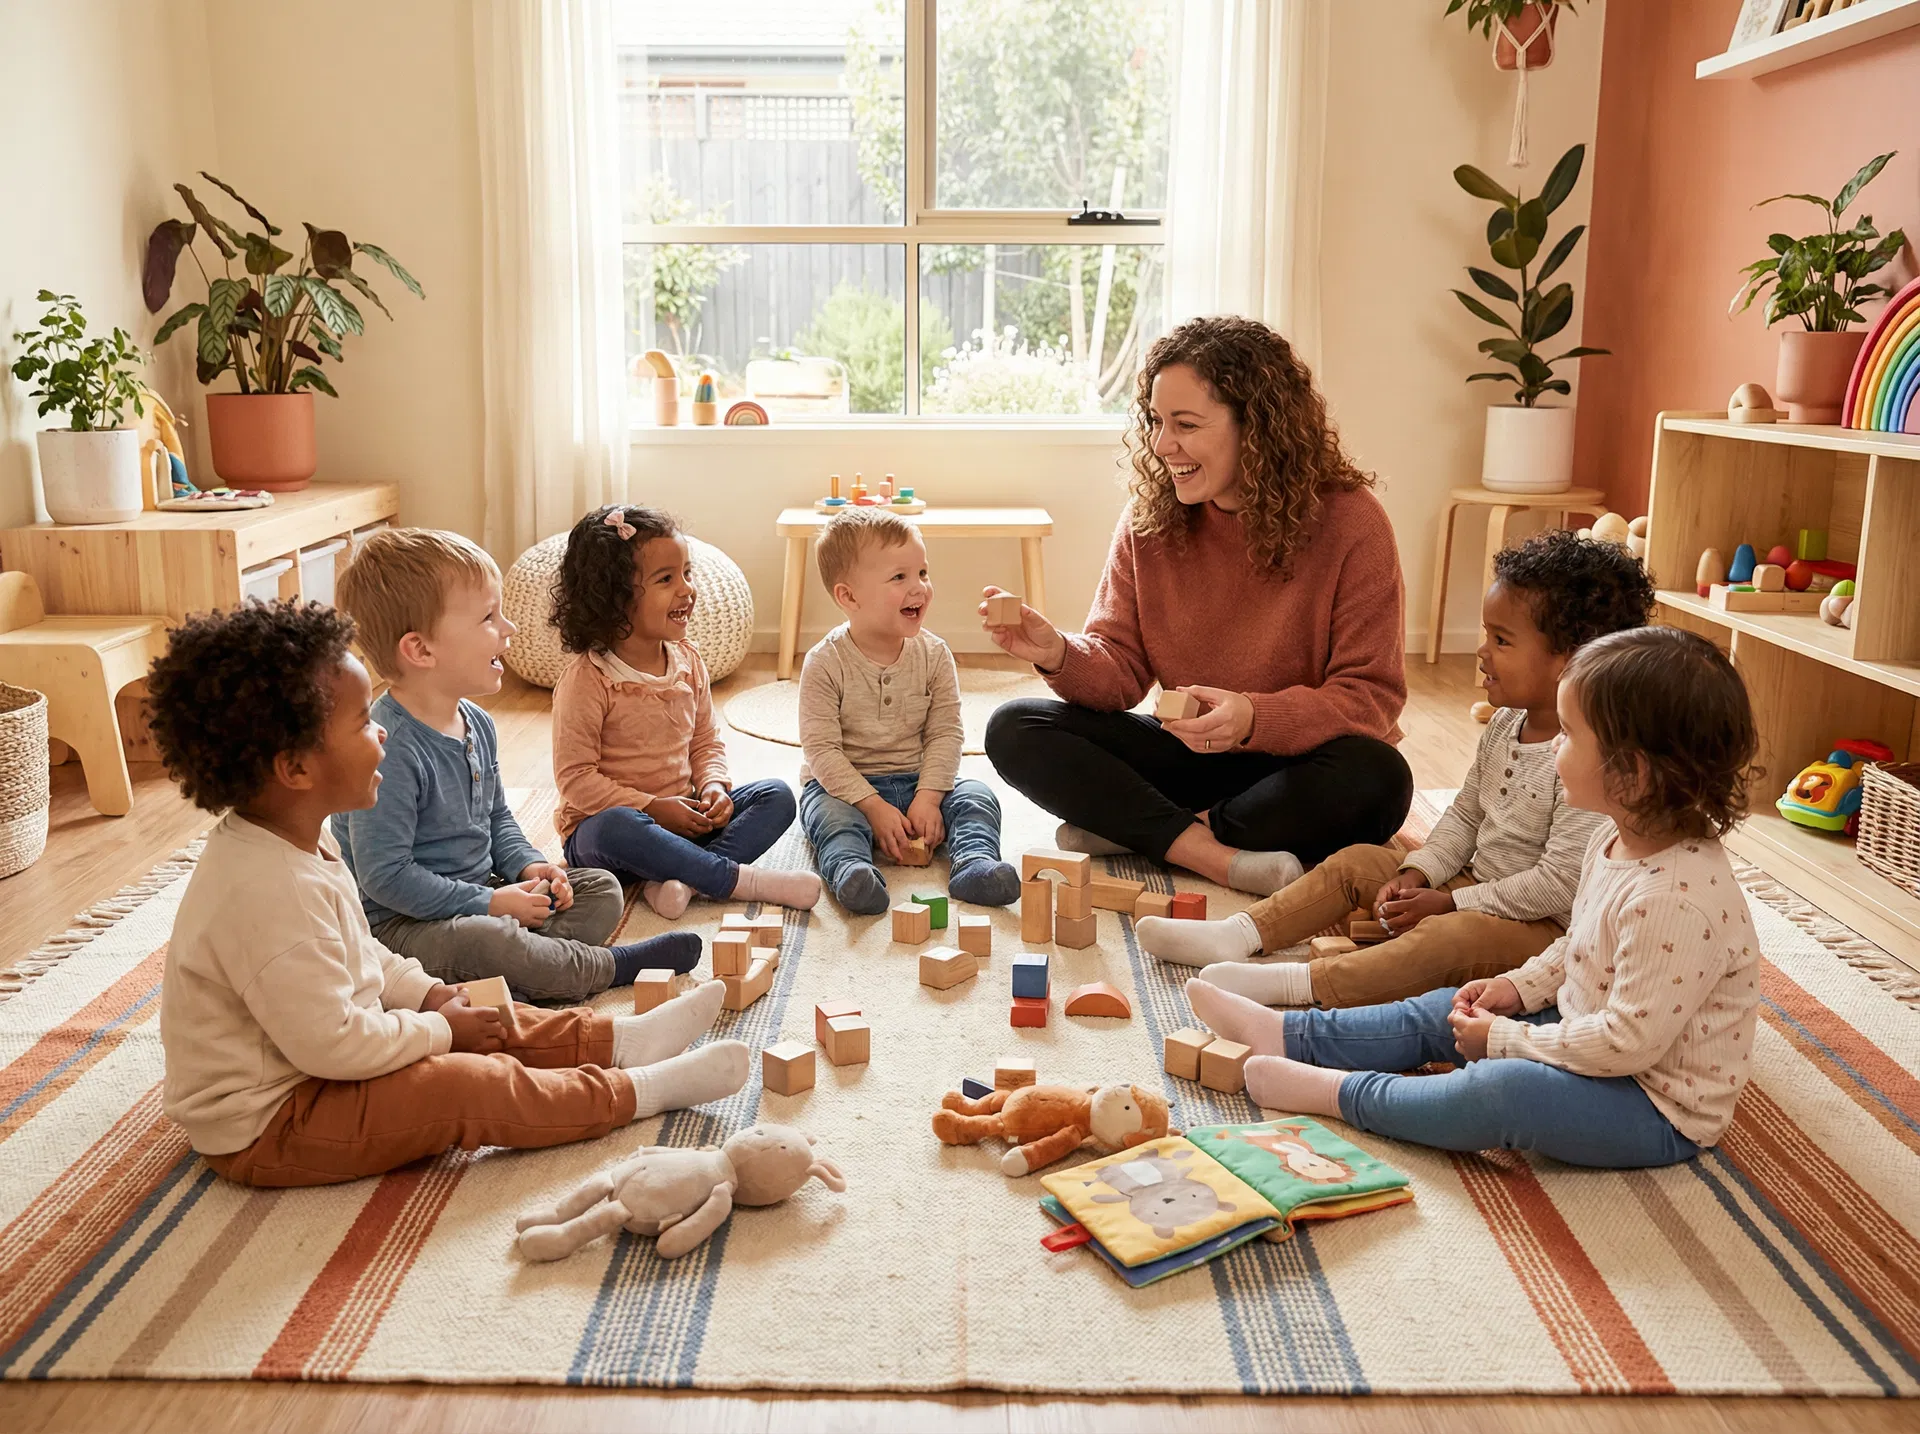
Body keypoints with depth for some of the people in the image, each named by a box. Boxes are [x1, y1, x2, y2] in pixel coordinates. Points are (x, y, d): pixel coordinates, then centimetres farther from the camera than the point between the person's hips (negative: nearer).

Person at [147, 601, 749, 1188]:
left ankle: (620, 1038, 19)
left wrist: (427, 992, 4)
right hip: (263, 1129, -11)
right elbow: (333, 1044, -30)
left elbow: (357, 952, 16)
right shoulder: (269, 892, -34)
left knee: (495, 1023, 11)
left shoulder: (290, 843, 1)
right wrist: (440, 1030, -17)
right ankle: (639, 1091, -6)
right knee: (472, 1087, -17)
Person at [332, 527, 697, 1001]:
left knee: (602, 890, 5)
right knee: (488, 941, -37)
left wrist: (527, 865, 0)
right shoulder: (389, 749, -25)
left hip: (478, 893, 9)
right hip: (400, 923, -9)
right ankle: (614, 966, -16)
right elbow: (385, 876, -26)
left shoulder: (477, 723, 5)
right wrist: (490, 903, -22)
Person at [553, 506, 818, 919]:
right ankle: (741, 879, -30)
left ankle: (682, 879, -30)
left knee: (776, 796, -10)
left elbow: (706, 741, 14)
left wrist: (713, 786, -8)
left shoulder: (688, 661, 5)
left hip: (683, 818, 7)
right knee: (616, 828, -41)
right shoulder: (587, 680, -15)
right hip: (604, 822, -6)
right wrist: (651, 807, -22)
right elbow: (575, 777, -15)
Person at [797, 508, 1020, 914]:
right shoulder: (825, 663, -14)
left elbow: (945, 733, -4)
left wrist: (928, 797, -18)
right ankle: (851, 869, -53)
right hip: (844, 785, -3)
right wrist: (874, 807, -24)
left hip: (917, 781, 3)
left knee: (977, 797, -19)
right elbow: (821, 749, -16)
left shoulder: (934, 655, -4)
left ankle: (975, 863, -39)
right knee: (830, 815, -33)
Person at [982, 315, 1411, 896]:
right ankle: (1217, 856, -27)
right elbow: (1120, 670, -3)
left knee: (1376, 779, -37)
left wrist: (1254, 719, -32)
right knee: (1015, 729, -15)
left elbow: (1372, 696, -15)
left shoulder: (1349, 521, -14)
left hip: (1296, 761, -3)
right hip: (1189, 755, 3)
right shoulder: (1149, 520, -3)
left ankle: (1131, 829, -24)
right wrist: (1059, 655, -25)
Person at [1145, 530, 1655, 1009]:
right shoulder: (1505, 725, 4)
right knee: (1356, 862, 6)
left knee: (1448, 938, -36)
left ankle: (1294, 984, -46)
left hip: (1539, 926, -9)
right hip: (1472, 884, 10)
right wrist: (1417, 876, -4)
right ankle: (1237, 935, -4)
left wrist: (1449, 902, -20)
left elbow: (1559, 885, -25)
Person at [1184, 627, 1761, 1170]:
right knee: (1444, 1012, 10)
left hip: (1659, 1107, -10)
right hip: (1590, 1039, 10)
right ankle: (1286, 1033, 17)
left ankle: (1338, 1092, -13)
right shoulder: (1615, 841, -1)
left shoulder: (1677, 899, -33)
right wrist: (1520, 986, 2)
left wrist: (1505, 1038, -21)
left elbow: (1631, 1041, -31)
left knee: (1498, 1090, -31)